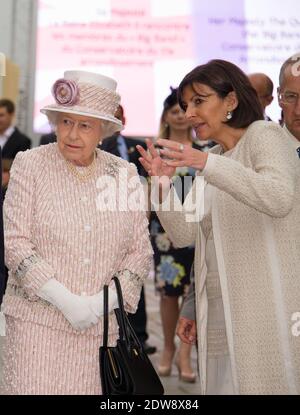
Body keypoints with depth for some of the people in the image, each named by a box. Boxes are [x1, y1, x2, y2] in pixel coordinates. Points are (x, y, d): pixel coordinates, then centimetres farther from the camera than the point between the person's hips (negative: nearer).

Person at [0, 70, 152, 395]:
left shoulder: (125, 174, 7)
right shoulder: (30, 165, 1)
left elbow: (140, 252, 7)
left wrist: (105, 301, -7)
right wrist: (65, 300, -13)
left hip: (101, 326, 2)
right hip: (37, 321, -2)